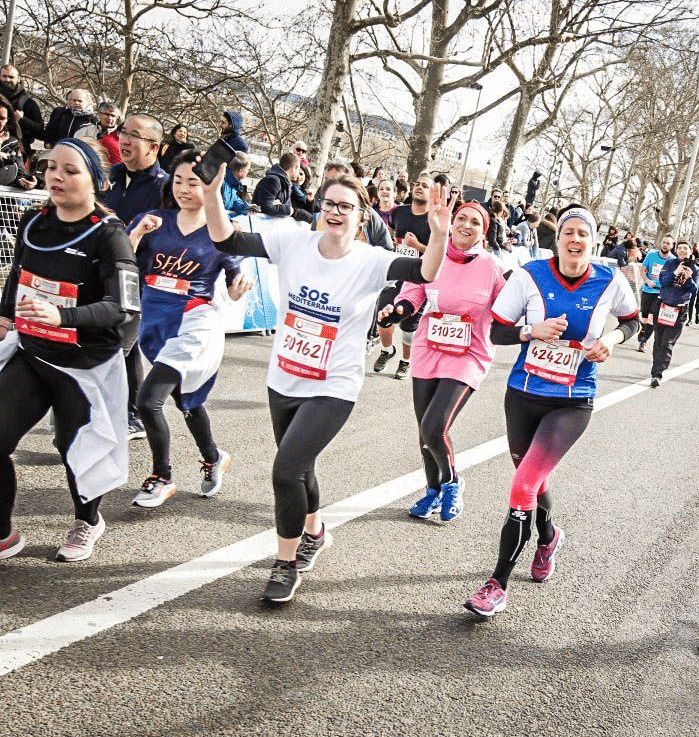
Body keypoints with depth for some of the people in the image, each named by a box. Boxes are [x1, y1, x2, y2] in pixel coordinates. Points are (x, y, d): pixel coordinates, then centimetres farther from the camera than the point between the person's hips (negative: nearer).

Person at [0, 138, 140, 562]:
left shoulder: (108, 235, -17)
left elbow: (124, 308, -25)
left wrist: (61, 316, -37)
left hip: (85, 364, -5)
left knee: (75, 448, 7)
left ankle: (88, 523, 39)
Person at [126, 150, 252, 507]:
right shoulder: (154, 220, 3)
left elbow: (232, 292, 3)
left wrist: (240, 287, -19)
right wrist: (138, 232, -16)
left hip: (194, 323, -5)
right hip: (154, 323, 5)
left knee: (148, 401, -17)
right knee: (185, 399, 22)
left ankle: (162, 478, 6)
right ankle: (213, 459, 47)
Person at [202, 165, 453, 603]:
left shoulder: (371, 262, -14)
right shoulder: (293, 244, -5)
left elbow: (424, 273, -29)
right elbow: (227, 241, -9)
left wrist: (439, 234, -47)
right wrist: (212, 197, -25)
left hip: (332, 391, -5)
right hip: (283, 383, 5)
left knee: (287, 472, -14)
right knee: (298, 468, 22)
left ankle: (287, 565, 10)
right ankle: (314, 533, 51)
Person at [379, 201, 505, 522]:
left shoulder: (492, 268, -6)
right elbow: (413, 293, 3)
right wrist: (397, 308, -17)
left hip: (468, 358, -4)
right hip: (427, 352, 4)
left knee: (434, 430, -17)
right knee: (425, 431, 13)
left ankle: (451, 482, 15)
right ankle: (434, 492, 38)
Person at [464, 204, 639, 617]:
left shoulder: (610, 282, -7)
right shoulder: (530, 276, -7)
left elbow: (632, 321, 13)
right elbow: (496, 332, -3)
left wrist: (612, 339, -8)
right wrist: (534, 331, -21)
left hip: (572, 404, -2)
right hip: (523, 395, 3)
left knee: (525, 484, -16)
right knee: (533, 477, 18)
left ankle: (499, 585, -4)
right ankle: (549, 538, 52)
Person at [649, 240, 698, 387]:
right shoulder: (670, 263, 4)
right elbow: (662, 281, -6)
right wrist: (675, 273, -22)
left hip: (679, 311, -1)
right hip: (662, 307, 1)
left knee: (667, 343, -9)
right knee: (658, 341, 7)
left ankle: (657, 374, -13)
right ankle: (659, 368, 24)